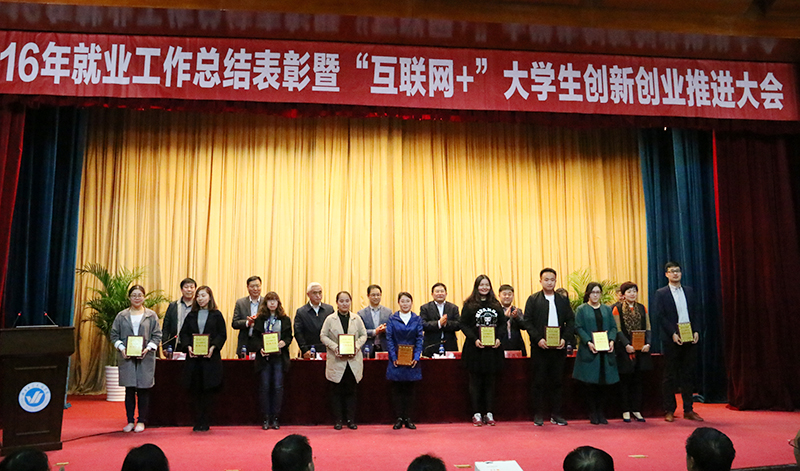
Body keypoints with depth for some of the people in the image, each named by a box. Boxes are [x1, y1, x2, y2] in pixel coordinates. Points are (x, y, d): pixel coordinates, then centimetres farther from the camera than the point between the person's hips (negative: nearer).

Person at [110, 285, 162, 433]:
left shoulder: (151, 316, 6)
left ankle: (141, 421, 10)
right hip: (126, 358, 1)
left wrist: (148, 348, -10)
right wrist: (121, 348, -6)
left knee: (143, 390, 0)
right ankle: (130, 421, 14)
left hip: (145, 358, -1)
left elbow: (157, 336, 5)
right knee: (129, 390, 4)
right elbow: (114, 335, 9)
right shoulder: (121, 316, 9)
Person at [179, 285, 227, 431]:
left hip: (210, 357, -3)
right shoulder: (191, 315, 13)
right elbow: (184, 333, 9)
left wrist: (213, 347, -14)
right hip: (193, 357, 3)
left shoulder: (216, 315, 4)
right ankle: (198, 423, 12)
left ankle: (205, 423, 8)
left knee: (208, 391, -1)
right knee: (195, 391, 3)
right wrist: (188, 347, -8)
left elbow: (222, 334, 1)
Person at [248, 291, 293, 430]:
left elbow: (289, 336, 8)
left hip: (279, 357, 0)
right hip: (264, 357, 0)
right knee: (264, 387, 1)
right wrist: (260, 348, -13)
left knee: (278, 387, -1)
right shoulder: (259, 319, 7)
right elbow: (254, 337, 4)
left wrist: (284, 342, -14)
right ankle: (266, 418, 10)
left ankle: (275, 418, 9)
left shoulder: (285, 319, 8)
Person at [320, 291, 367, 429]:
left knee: (351, 391, 6)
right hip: (336, 361, -1)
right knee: (336, 391, 4)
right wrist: (334, 347, -13)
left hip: (353, 360, 1)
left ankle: (351, 420, 14)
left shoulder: (357, 319, 7)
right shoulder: (330, 319, 2)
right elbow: (323, 336, 2)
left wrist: (357, 346, -9)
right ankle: (338, 420, 13)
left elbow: (363, 335, 9)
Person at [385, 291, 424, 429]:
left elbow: (420, 339, 1)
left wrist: (416, 357, -11)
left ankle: (408, 419, 14)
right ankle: (399, 418, 12)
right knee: (397, 389, 3)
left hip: (412, 360, 1)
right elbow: (389, 339, -1)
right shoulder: (392, 319, 2)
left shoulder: (417, 319, 6)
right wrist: (393, 357, -12)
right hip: (396, 360, -1)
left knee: (409, 389, 6)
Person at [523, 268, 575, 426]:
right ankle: (539, 415, 10)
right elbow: (527, 322, -3)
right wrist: (538, 339, -14)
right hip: (540, 347, -2)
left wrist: (565, 339, -7)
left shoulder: (563, 300, 11)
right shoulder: (533, 299, 3)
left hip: (558, 347, 2)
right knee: (539, 381, 2)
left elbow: (571, 321, 8)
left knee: (557, 381, 7)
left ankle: (556, 414, 16)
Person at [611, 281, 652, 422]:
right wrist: (626, 345, -17)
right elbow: (618, 330, -7)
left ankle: (636, 410, 16)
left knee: (637, 380, 8)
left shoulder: (642, 308, 11)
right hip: (624, 350, -4)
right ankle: (626, 411, 10)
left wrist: (648, 343, -7)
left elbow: (648, 328, 8)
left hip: (640, 349, 4)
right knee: (625, 380, 3)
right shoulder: (617, 309, -2)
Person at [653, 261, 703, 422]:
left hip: (689, 339, 4)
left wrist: (696, 331, -3)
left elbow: (696, 312, 11)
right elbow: (659, 316, -7)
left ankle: (688, 410, 17)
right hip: (671, 340, -4)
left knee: (688, 374, 8)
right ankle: (669, 411, 10)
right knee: (670, 376, 2)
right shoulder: (661, 293, -1)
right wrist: (673, 334, -15)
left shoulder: (689, 291, 13)